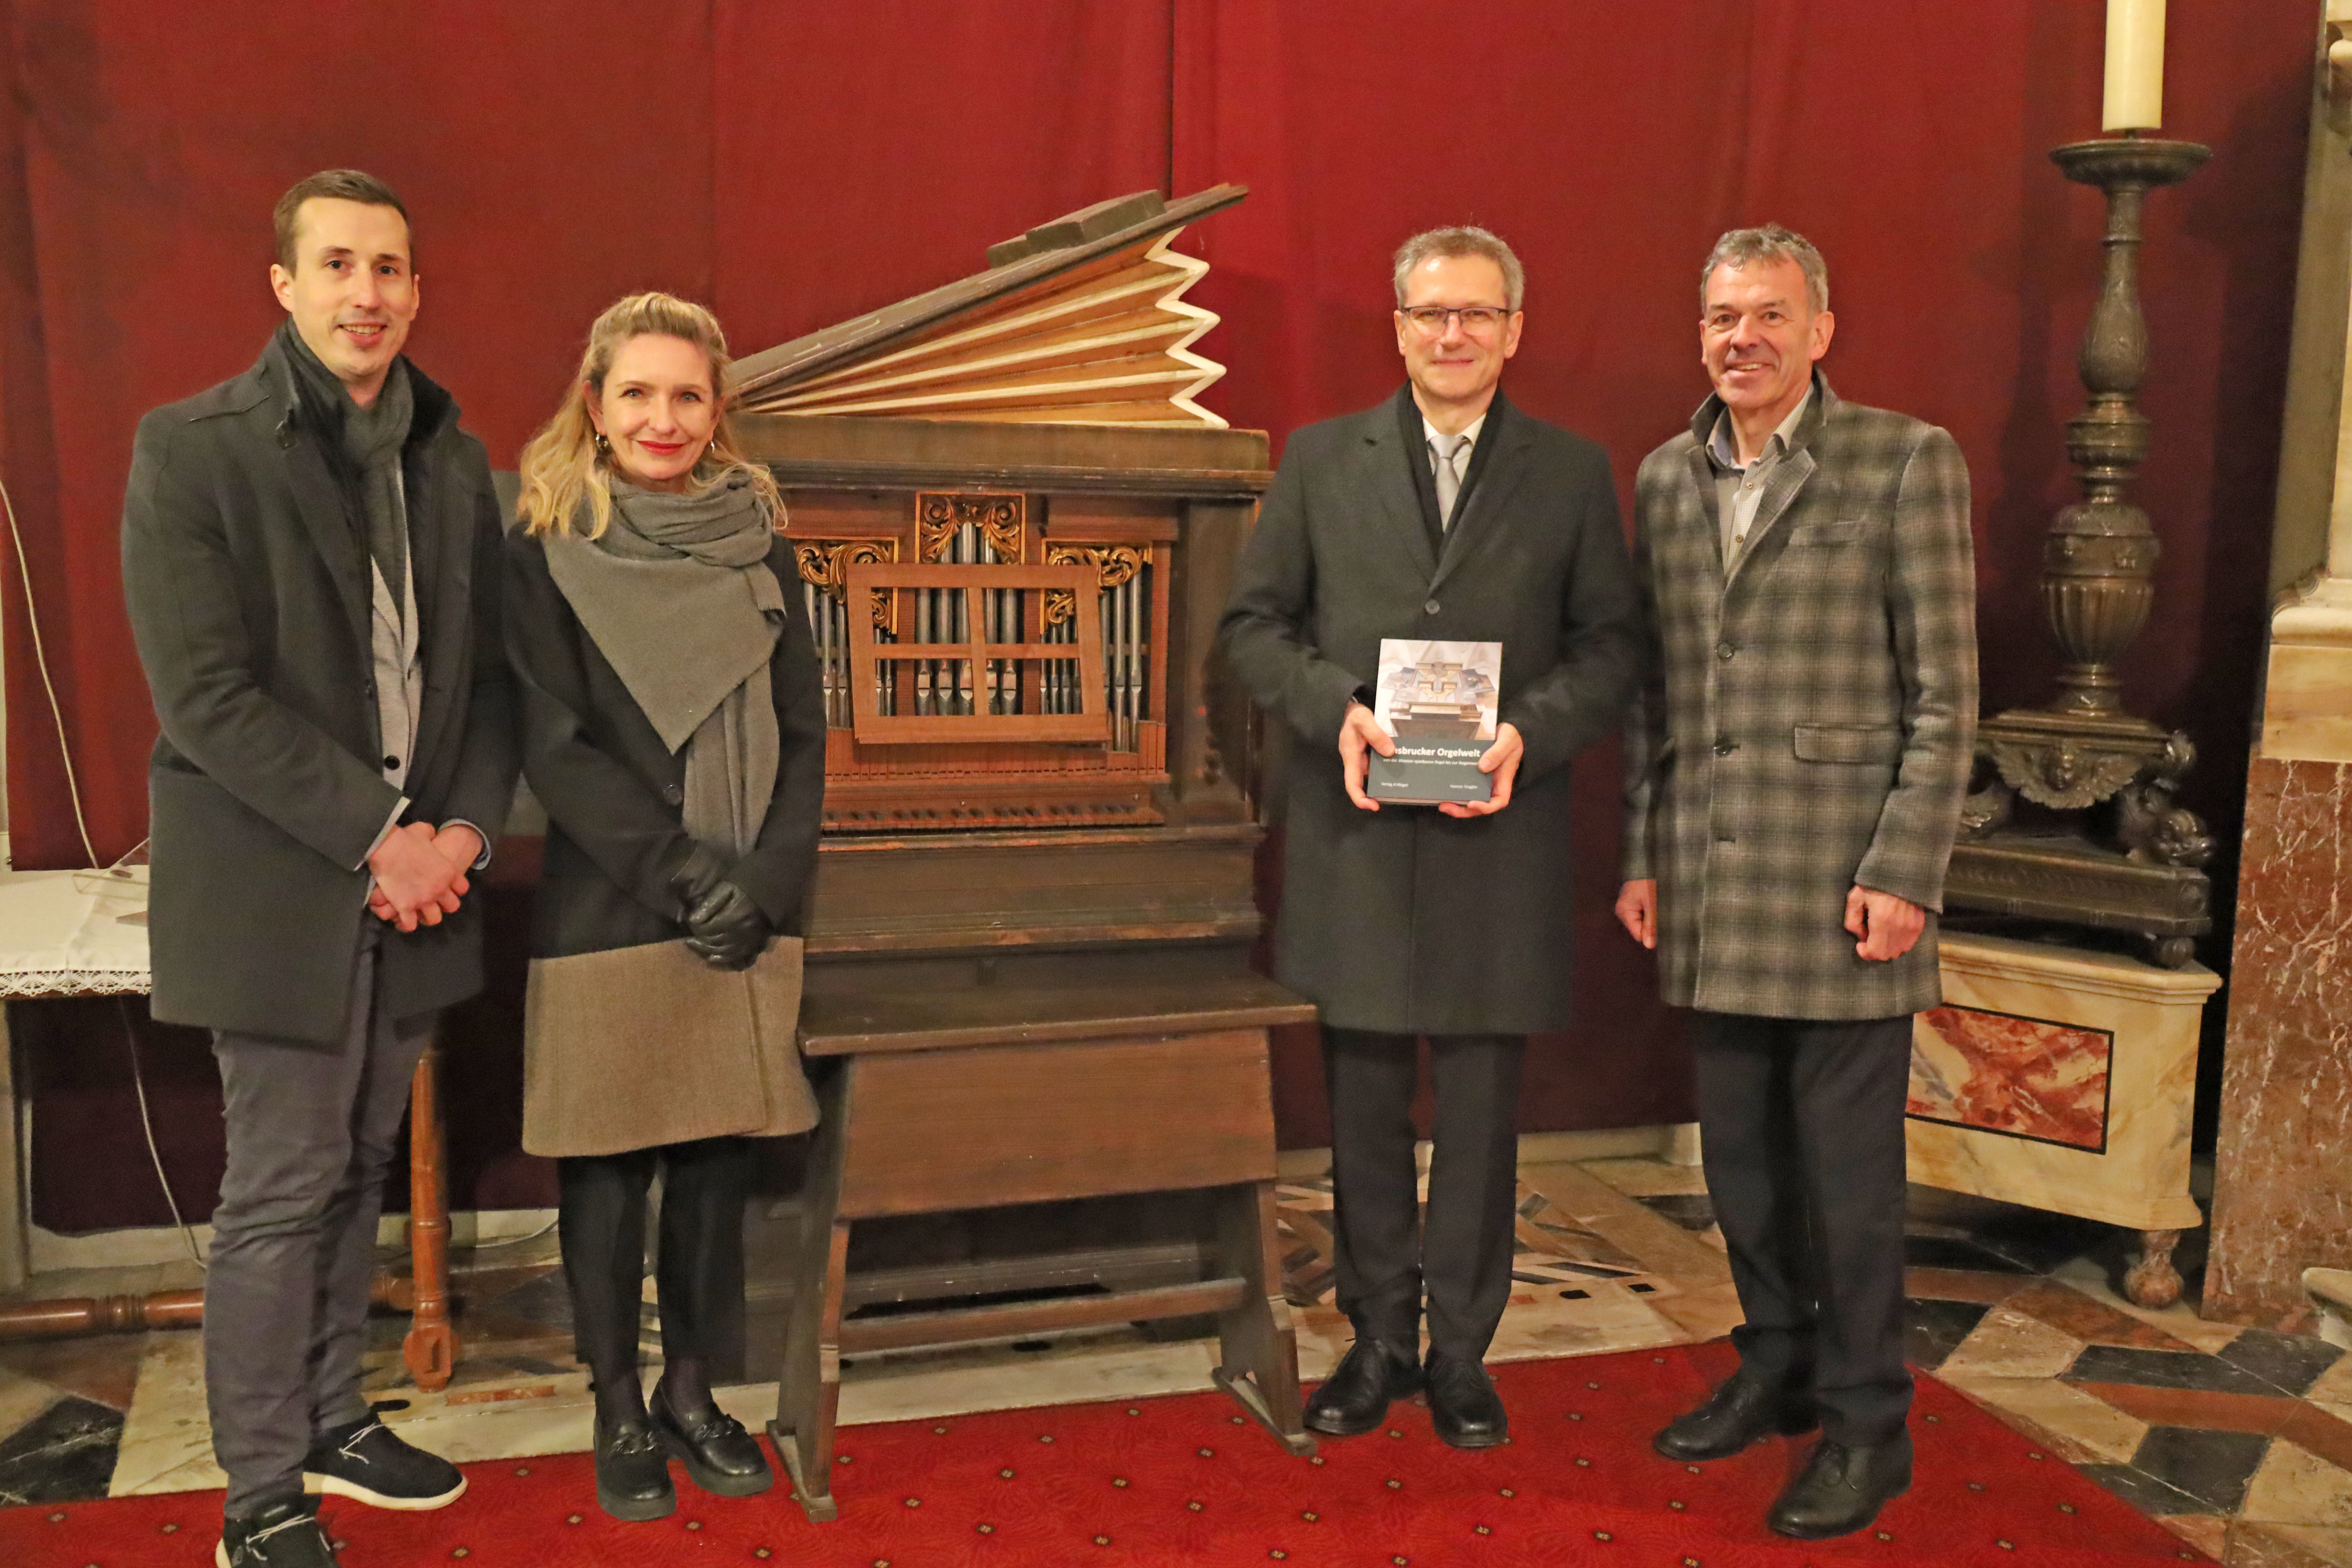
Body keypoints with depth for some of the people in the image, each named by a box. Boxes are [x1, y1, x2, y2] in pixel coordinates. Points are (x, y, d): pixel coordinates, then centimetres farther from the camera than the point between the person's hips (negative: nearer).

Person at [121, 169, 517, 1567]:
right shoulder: (192, 450, -8)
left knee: (360, 1173, 16)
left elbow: (488, 674, 10)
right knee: (284, 1191, 2)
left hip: (418, 880, 5)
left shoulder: (454, 462, 9)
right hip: (277, 890, -5)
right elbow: (206, 696, -14)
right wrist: (374, 836, -18)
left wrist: (466, 828, -6)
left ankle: (331, 1422, 33)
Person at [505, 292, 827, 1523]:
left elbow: (802, 733, 5)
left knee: (716, 1156, 9)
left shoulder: (757, 547, 8)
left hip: (748, 919, 3)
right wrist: (685, 877, -15)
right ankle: (619, 1411, 21)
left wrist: (766, 886, -8)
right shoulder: (547, 552, -2)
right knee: (609, 1166, 5)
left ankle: (692, 1390, 26)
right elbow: (555, 748, -8)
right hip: (608, 914, -3)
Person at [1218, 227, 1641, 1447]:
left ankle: (1460, 1351, 23)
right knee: (1364, 1103, 10)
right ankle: (1377, 1339, 26)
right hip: (1354, 831, 1)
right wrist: (1335, 707, -13)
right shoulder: (1320, 460, 6)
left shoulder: (1573, 474, 6)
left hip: (1500, 838, 0)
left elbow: (1610, 643, 4)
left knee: (1481, 1107, 7)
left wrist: (1529, 733, -13)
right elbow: (1253, 623, 5)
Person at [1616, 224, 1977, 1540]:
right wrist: (1642, 855, 11)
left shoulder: (1907, 462, -5)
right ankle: (1777, 1366, 33)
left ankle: (1866, 1421, 19)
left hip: (1842, 884, -5)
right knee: (1740, 1154, 15)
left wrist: (1904, 875, -13)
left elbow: (1944, 694, -7)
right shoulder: (1667, 480, 11)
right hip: (1712, 887, 5)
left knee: (1850, 1166, 3)